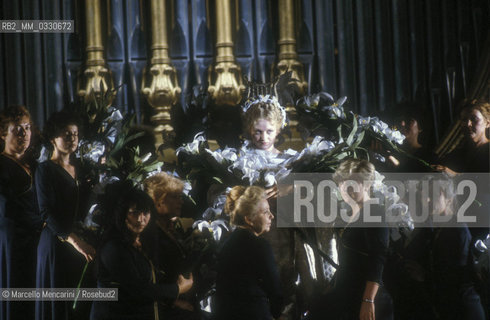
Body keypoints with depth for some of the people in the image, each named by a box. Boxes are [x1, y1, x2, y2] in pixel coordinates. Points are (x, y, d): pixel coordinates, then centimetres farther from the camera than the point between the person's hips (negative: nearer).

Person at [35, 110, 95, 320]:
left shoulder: (79, 167, 15)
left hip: (82, 243, 6)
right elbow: (47, 212, -16)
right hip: (56, 244, -6)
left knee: (81, 303, 5)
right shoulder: (45, 170, -5)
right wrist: (74, 240, -22)